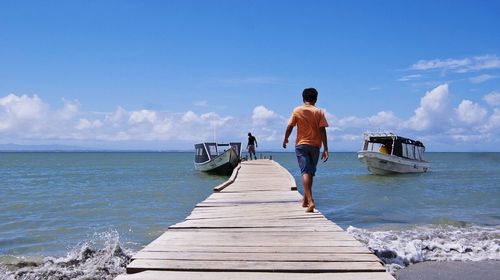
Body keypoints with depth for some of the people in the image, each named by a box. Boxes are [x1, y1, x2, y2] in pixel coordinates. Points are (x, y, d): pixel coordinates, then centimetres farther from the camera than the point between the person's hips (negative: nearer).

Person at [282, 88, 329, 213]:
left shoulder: (297, 111, 0)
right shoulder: (319, 112, 0)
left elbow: (290, 126, 0)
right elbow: (322, 131, -6)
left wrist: (285, 139, 18)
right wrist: (325, 149, -6)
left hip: (301, 145, -1)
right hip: (315, 146, 1)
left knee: (305, 172, -7)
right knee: (310, 172, 15)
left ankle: (310, 201, -23)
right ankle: (305, 200, 27)